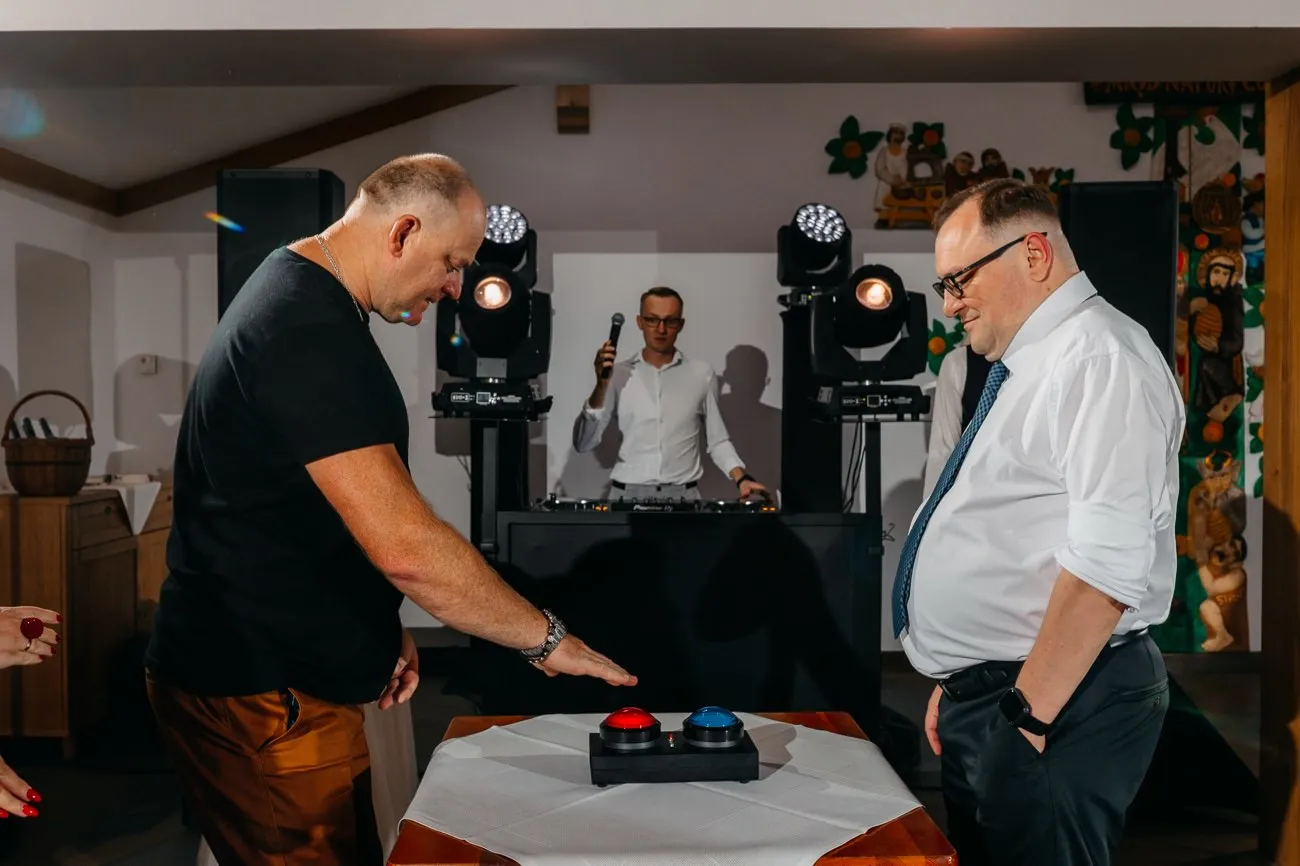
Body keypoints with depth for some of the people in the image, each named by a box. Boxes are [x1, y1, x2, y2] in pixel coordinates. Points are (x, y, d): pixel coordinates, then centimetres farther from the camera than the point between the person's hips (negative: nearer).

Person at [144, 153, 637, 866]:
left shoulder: (297, 294, 11)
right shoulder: (310, 332, -24)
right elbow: (407, 548, -30)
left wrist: (379, 628, 12)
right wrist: (547, 637, -18)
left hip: (259, 669, 10)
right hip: (261, 699, -10)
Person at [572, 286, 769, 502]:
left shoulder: (702, 374, 4)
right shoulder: (618, 374, 3)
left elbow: (718, 441, 11)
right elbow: (583, 444, -1)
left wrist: (741, 478, -5)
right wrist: (601, 385, -10)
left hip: (684, 494, 0)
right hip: (628, 493, 0)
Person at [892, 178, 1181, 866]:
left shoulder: (1101, 358, -14)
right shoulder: (1026, 366, 15)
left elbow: (1107, 565, -23)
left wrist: (1026, 717, -21)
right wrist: (958, 684, 16)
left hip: (1057, 708, -9)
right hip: (979, 700, 9)